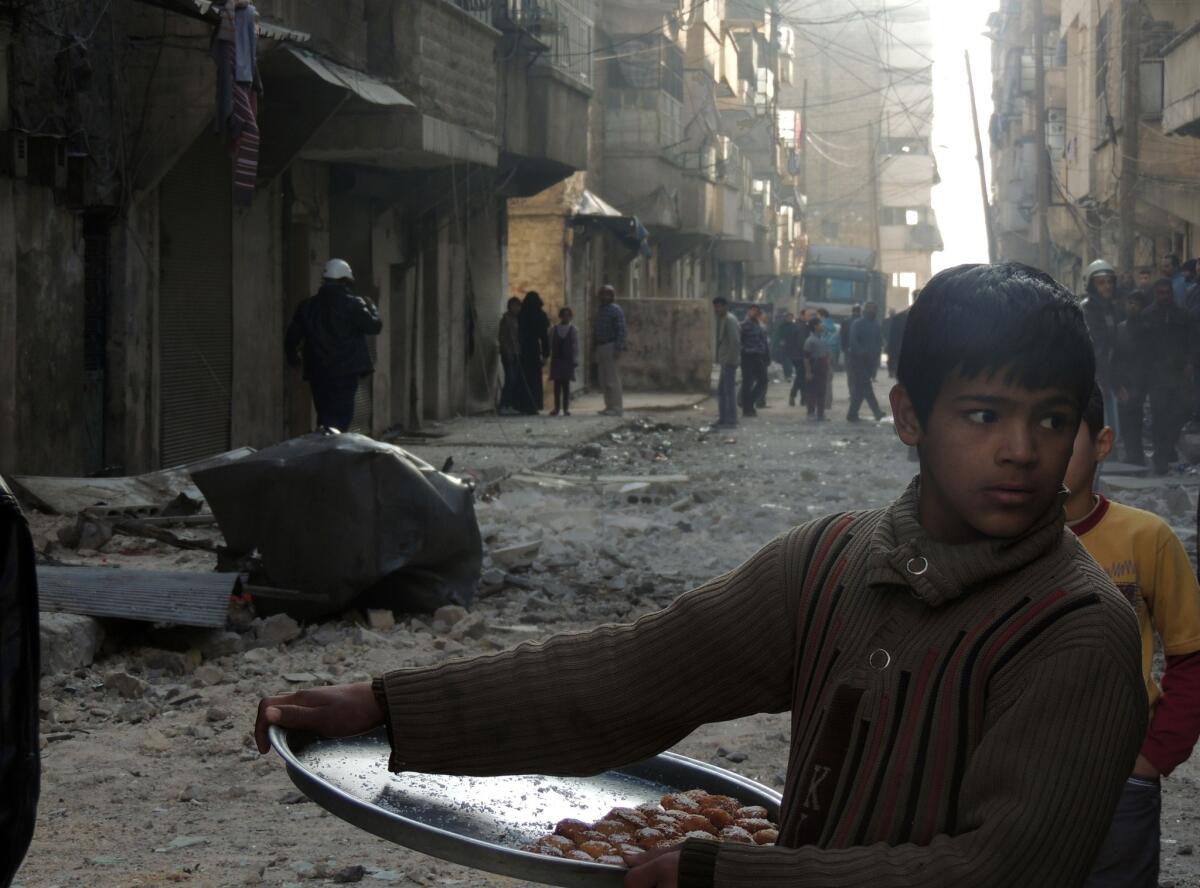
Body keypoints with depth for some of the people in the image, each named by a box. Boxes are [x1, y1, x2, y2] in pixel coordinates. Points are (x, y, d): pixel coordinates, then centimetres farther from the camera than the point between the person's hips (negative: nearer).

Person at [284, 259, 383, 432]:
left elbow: (292, 337, 12)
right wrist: (371, 307, 13)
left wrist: (294, 359, 30)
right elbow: (374, 326, -7)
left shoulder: (307, 306, 9)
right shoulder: (352, 304, -7)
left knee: (325, 416, 15)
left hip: (318, 372, 5)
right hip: (346, 372, -5)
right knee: (342, 417, -7)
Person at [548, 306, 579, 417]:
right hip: (556, 359, 1)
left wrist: (575, 360, -5)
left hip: (568, 360, -1)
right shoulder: (554, 329, 7)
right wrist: (548, 357, 1)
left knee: (566, 384, 0)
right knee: (557, 384, 1)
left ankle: (566, 408, 3)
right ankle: (556, 407, 5)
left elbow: (575, 346, 0)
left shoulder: (573, 330, 3)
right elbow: (550, 344, 7)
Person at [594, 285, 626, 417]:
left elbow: (621, 330, -13)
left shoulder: (615, 310, -7)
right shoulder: (600, 310, 18)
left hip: (611, 347, -9)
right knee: (604, 380, 9)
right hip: (601, 347, 9)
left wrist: (618, 348, -20)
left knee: (612, 379, -10)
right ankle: (609, 406, 14)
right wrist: (596, 349, 17)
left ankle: (617, 408, -9)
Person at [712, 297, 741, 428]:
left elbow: (735, 341, -21)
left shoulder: (729, 320, -14)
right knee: (721, 391, 14)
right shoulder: (722, 320, 17)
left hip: (729, 361, -10)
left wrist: (730, 359, -21)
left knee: (729, 390, -8)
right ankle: (723, 418, 19)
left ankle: (731, 421, -5)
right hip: (725, 361, 10)